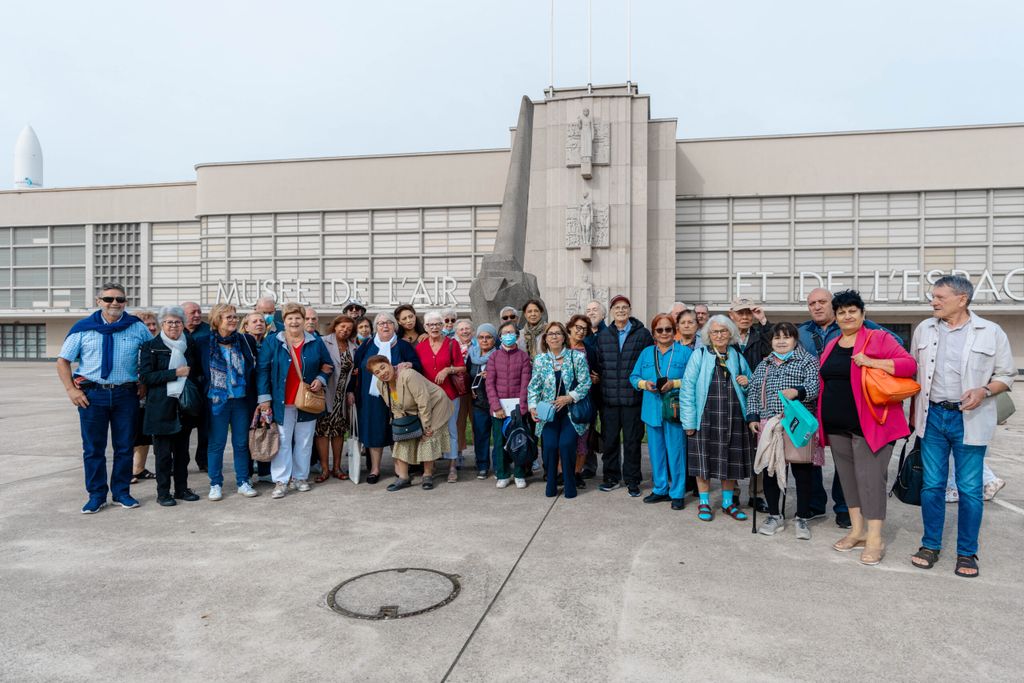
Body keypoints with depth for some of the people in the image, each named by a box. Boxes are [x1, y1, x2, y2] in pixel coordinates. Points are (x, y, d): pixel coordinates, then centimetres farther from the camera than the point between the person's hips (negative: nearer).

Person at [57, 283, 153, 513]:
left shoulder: (138, 328, 3)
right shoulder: (83, 328, 3)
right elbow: (63, 361, 8)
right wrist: (71, 390, -3)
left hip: (126, 394, 0)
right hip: (92, 394, 0)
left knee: (125, 447, 7)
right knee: (93, 448, 6)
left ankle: (121, 492, 20)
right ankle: (96, 495, 18)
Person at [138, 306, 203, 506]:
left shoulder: (190, 344, 9)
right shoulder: (150, 346, -3)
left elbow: (197, 371, 18)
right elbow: (145, 376, -10)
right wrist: (175, 373, -16)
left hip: (184, 405, 4)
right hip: (161, 406, -4)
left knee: (182, 450, 10)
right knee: (163, 452, 1)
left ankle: (181, 488, 20)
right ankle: (163, 492, 12)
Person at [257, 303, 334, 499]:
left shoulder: (316, 342, 5)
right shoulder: (272, 342, 0)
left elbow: (328, 365, 14)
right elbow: (263, 370, -2)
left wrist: (320, 379, -6)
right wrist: (264, 398, -7)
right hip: (281, 402, -2)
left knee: (304, 442, 9)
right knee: (282, 442, 1)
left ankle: (301, 477, 21)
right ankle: (281, 481, 8)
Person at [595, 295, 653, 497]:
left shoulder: (642, 334, -1)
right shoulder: (603, 335, 9)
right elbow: (598, 363, 11)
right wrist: (600, 382, 3)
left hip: (633, 398, -3)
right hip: (609, 398, 3)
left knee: (632, 440, 6)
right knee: (609, 440, 11)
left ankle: (632, 480, 19)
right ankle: (611, 477, 25)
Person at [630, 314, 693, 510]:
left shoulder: (685, 352, 0)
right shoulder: (646, 353, 12)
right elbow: (633, 377, 11)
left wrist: (675, 383, -18)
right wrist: (644, 383, -8)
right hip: (652, 410, 4)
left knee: (676, 451, -1)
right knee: (656, 451, 11)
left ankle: (677, 493, 12)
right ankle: (660, 489, 25)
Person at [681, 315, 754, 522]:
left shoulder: (738, 357, 11)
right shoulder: (699, 355, -1)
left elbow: (750, 388, 21)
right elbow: (687, 388, -6)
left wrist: (747, 383, -4)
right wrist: (689, 420, -11)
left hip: (733, 418, 4)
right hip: (706, 417, -3)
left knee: (730, 460, 10)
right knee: (704, 459, 3)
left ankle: (728, 502, 27)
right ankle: (704, 503, 18)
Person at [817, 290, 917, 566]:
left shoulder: (879, 338, -3)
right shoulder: (831, 346, 15)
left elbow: (909, 364, -11)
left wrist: (871, 362, -22)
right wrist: (821, 420, 15)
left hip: (869, 424, -6)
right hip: (837, 426, 6)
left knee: (870, 477, -5)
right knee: (848, 477, 11)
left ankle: (874, 539, 3)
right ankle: (857, 531, 22)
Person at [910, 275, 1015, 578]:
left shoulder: (991, 332, -2)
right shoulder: (924, 329, 6)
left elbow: (1006, 375, 3)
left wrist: (984, 390, -18)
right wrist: (914, 413, 11)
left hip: (969, 420, -2)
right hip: (932, 417, 3)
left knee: (970, 489, 5)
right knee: (932, 485, 9)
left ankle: (967, 553, 19)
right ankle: (930, 545, 22)